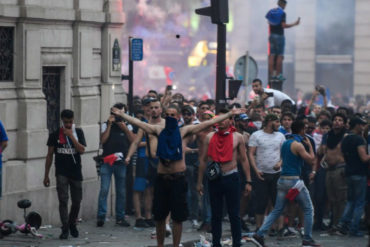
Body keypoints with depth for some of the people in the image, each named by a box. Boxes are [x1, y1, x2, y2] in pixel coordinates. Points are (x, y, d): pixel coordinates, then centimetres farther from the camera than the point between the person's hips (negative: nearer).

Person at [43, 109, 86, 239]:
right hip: (61, 172, -1)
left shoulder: (78, 132, 4)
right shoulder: (55, 135, 2)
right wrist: (46, 175, 5)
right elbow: (50, 155, 6)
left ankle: (72, 224, 30)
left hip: (76, 172, 1)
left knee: (77, 201, 8)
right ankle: (65, 229, -9)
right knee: (63, 200, -11)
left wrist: (71, 136, -16)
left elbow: (82, 150, -10)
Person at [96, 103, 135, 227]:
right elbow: (103, 140, -7)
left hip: (121, 162, 2)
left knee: (121, 192, 5)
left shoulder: (127, 126, 13)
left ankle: (120, 217, 13)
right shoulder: (106, 125, 8)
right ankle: (101, 217, -7)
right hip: (107, 162, -2)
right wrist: (110, 125, -9)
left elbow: (133, 140, -1)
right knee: (104, 189, -10)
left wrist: (125, 128, -8)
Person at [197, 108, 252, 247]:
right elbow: (203, 160, 8)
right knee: (216, 215, 9)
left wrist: (248, 181, -2)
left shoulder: (237, 137, 0)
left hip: (231, 178, -2)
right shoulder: (210, 137, 4)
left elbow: (244, 160, 2)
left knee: (234, 215, 1)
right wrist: (199, 182, 7)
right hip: (214, 178, 2)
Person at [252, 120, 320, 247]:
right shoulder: (298, 145, -13)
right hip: (294, 180, -8)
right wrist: (309, 145, 3)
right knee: (308, 209, 5)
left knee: (277, 210, 11)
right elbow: (311, 159, -11)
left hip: (282, 179, 8)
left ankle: (259, 234, 0)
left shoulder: (285, 143, 13)